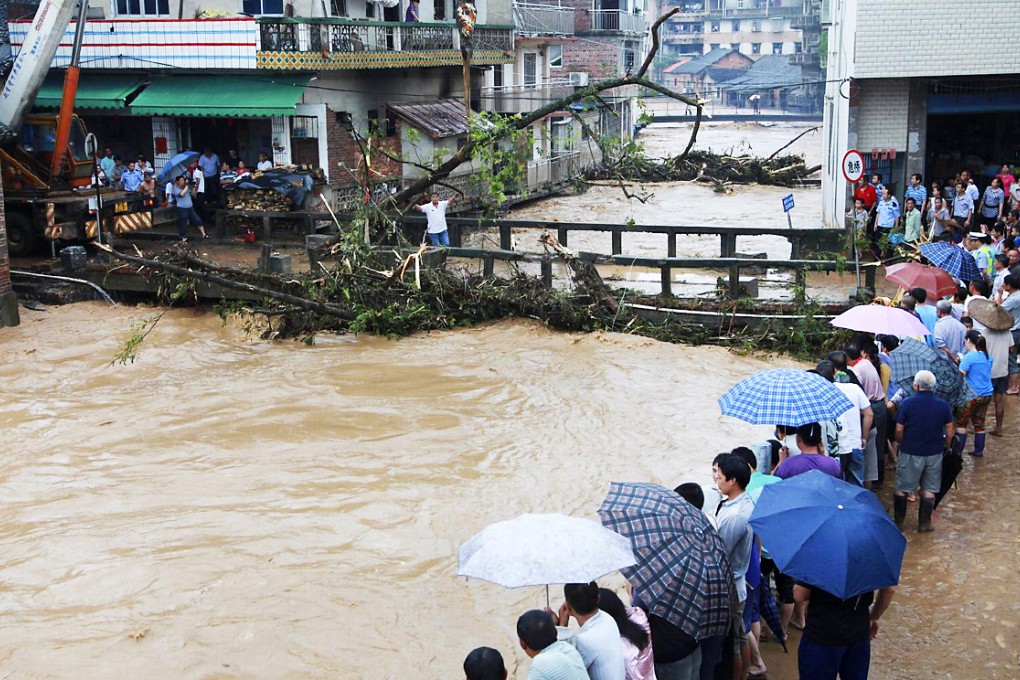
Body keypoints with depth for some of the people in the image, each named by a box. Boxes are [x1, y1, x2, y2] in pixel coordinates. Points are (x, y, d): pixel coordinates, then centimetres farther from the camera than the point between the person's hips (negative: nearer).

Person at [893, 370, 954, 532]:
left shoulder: (908, 403, -14)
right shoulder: (943, 405, -5)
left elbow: (899, 430, -11)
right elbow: (950, 433, 0)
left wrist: (901, 444, 8)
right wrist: (942, 445, 17)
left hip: (911, 453, -2)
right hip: (934, 454, 2)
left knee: (901, 488, 12)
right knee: (929, 490, 14)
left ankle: (898, 522, 19)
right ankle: (924, 523, 19)